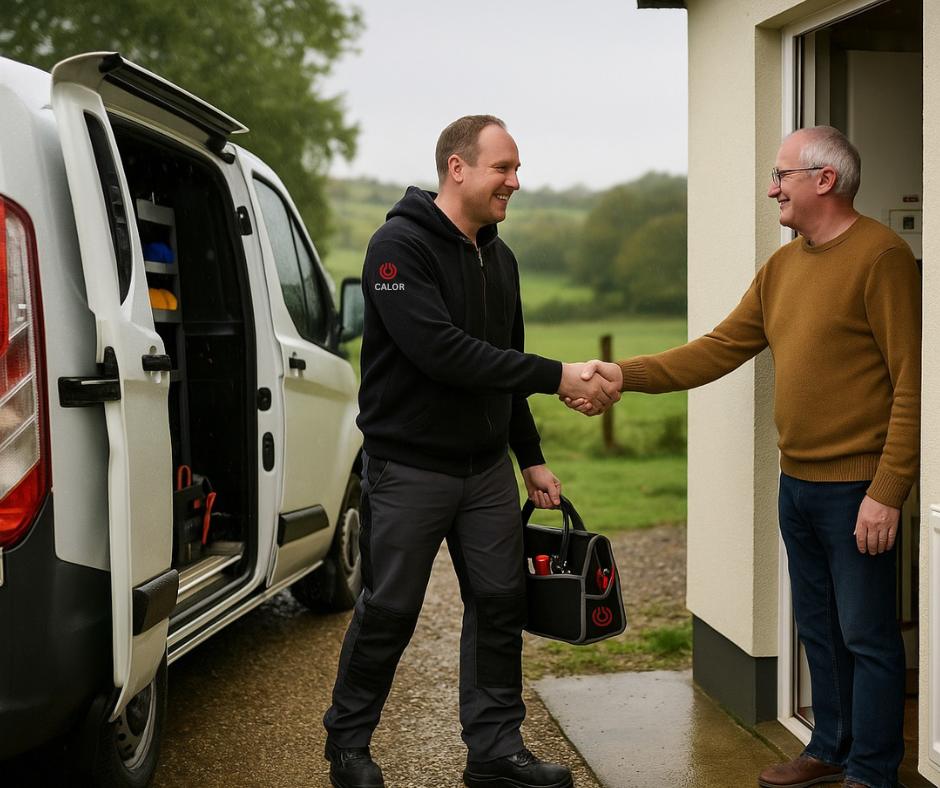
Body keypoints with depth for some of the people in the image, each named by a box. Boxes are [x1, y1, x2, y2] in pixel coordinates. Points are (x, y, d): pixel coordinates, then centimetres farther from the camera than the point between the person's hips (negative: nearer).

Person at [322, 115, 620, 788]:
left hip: (487, 468, 7)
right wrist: (557, 376, -26)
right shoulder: (400, 246, -14)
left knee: (501, 605, 7)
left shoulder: (499, 258, 11)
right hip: (409, 468, -7)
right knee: (389, 612, 3)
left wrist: (532, 459, 16)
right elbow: (442, 352, -26)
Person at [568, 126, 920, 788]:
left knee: (866, 636, 2)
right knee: (818, 628, 18)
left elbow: (913, 382, -17)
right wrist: (625, 374, 0)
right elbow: (721, 348, 11)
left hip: (856, 488, -8)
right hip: (797, 482, 8)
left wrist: (887, 492, -20)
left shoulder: (882, 256, -13)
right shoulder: (783, 266, 13)